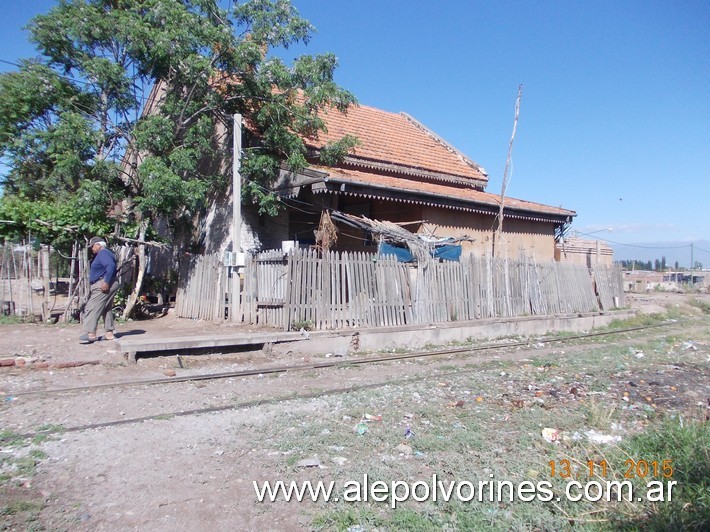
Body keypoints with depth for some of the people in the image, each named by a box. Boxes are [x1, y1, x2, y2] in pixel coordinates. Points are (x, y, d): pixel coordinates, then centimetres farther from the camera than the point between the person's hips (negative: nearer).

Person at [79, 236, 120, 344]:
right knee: (107, 309, 11)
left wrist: (106, 282, -29)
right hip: (102, 285, 11)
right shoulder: (103, 254, 22)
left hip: (104, 285, -11)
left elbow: (111, 266, -26)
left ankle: (91, 334, -13)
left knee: (92, 308, -11)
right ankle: (109, 333, 13)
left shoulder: (103, 253, -11)